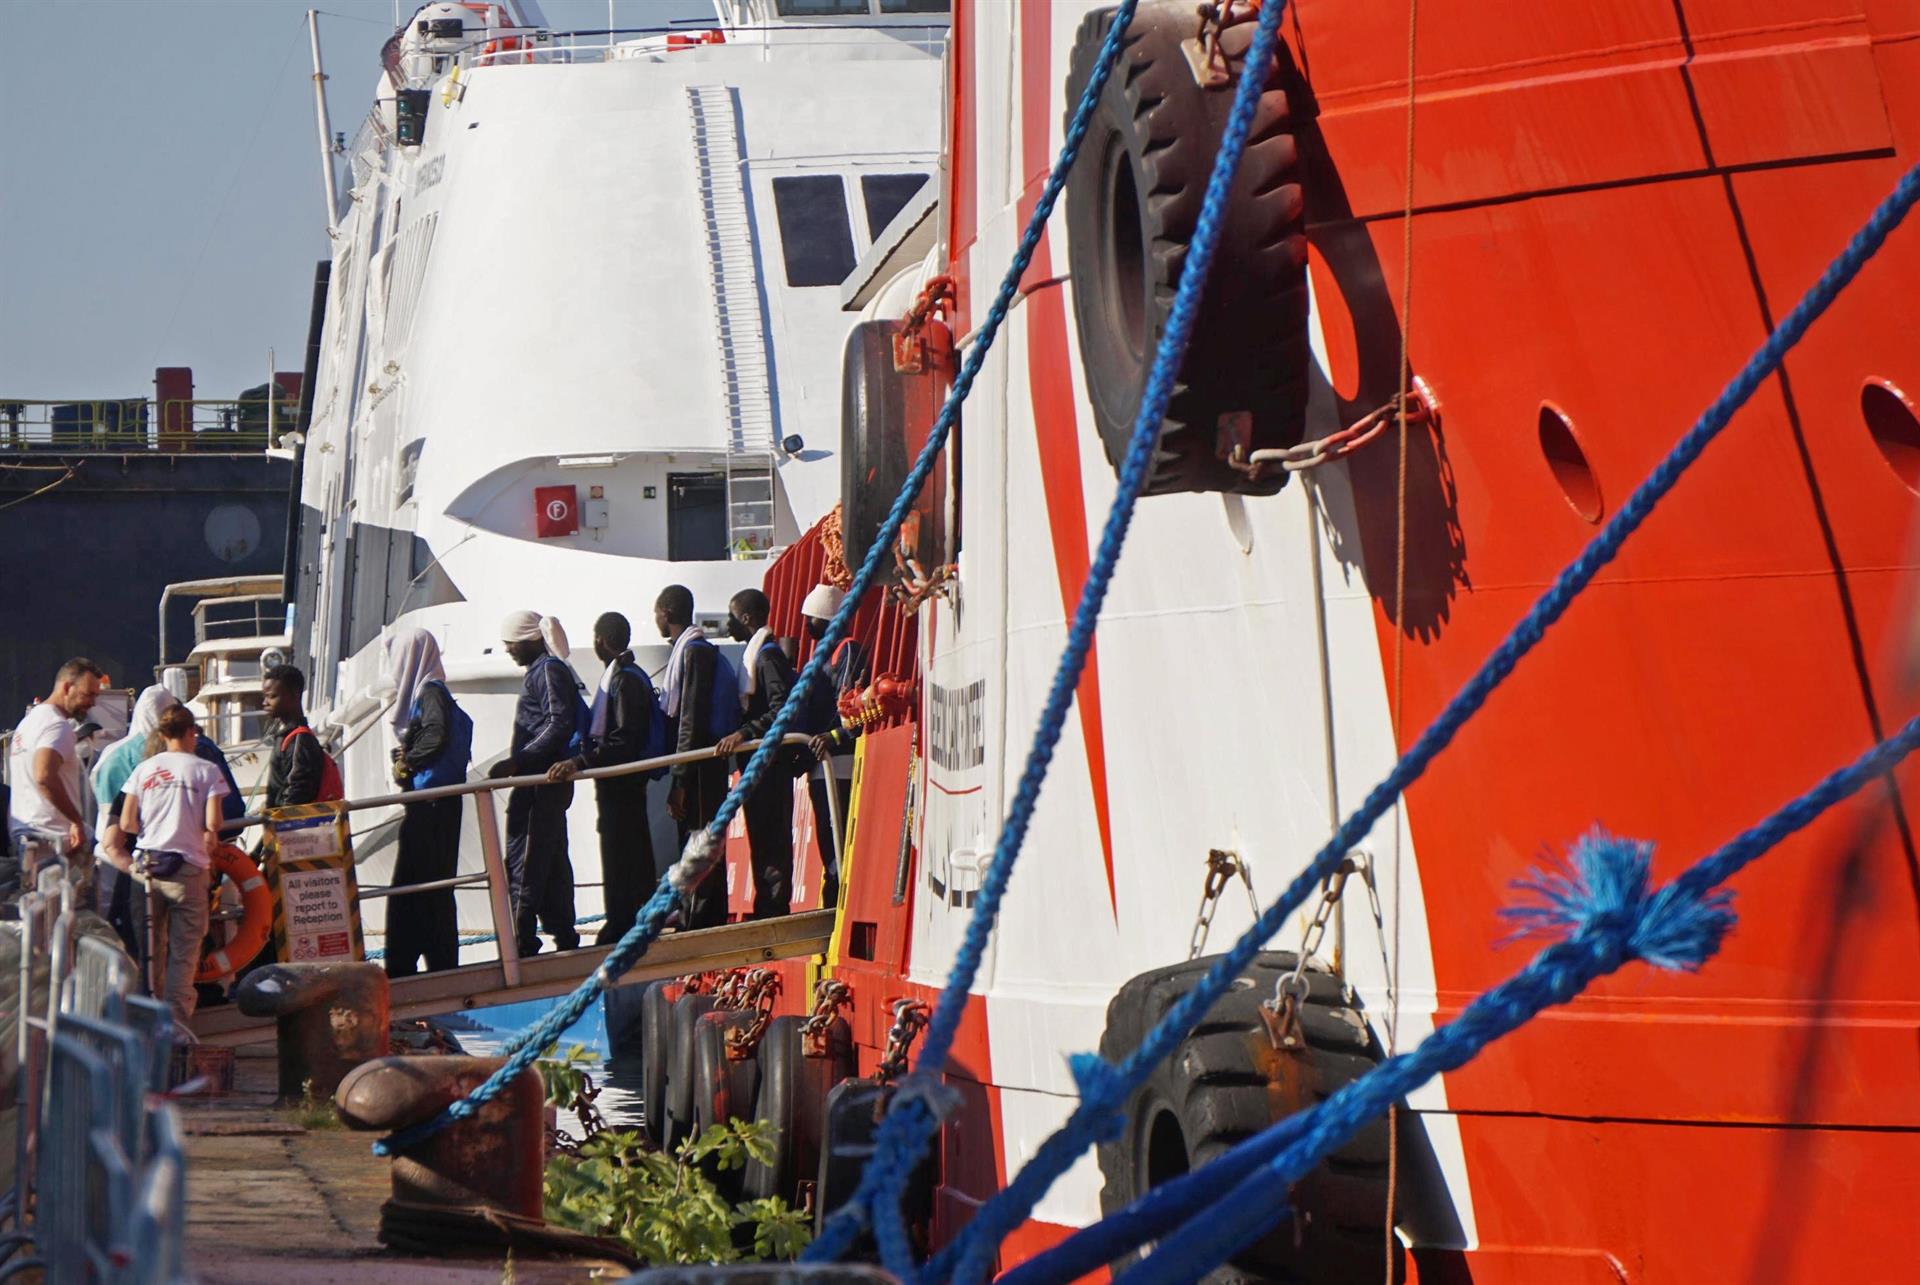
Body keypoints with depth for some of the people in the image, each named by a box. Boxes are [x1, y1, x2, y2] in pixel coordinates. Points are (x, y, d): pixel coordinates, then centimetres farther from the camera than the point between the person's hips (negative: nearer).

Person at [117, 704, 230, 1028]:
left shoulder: (143, 770, 7)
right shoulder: (206, 770, -2)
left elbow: (126, 824, 3)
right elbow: (212, 823, -10)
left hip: (146, 864, 3)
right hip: (188, 866, -3)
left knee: (149, 946, 13)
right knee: (184, 949, 0)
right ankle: (176, 1016, -7)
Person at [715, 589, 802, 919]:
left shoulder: (768, 656, -12)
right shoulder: (754, 655, 20)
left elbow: (783, 709, -23)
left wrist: (745, 733, -29)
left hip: (770, 764, -11)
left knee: (771, 839, -10)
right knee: (761, 839, 11)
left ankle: (774, 908, -10)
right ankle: (767, 910, 15)